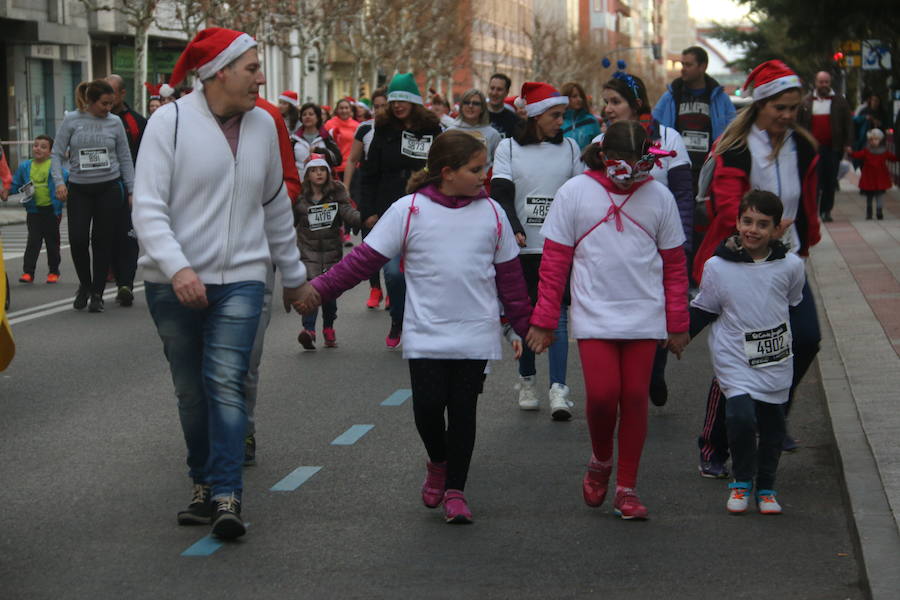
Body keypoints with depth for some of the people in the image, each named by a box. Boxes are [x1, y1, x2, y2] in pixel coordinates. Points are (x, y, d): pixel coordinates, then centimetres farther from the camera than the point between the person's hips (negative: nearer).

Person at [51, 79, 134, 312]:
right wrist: (59, 181, -12)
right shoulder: (72, 120, 0)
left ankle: (97, 293, 12)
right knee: (78, 239, -8)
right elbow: (57, 154, 2)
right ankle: (85, 284, 18)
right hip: (79, 189, 0)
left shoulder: (115, 122, 3)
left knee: (103, 241, 1)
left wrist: (131, 191, 7)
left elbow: (125, 158, 9)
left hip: (109, 188, 1)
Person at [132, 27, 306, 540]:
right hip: (174, 282, -1)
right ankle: (204, 484, 27)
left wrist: (293, 273, 24)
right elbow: (148, 207, -13)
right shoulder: (171, 121, -7)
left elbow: (277, 205, 19)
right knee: (191, 390, 10)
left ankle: (227, 497, -15)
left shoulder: (263, 124, 7)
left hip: (241, 277, 1)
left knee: (227, 382, -13)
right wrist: (177, 267, -27)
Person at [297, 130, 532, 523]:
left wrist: (525, 324, 15)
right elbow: (365, 258, -2)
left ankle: (455, 490, 17)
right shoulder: (408, 211, -3)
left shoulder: (491, 213, 5)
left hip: (476, 335, 2)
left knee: (463, 411, 4)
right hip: (426, 335, -2)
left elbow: (508, 273, 13)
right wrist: (320, 288, -7)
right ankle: (437, 464, 23)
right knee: (428, 406, -8)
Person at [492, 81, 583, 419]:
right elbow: (501, 195, -5)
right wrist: (514, 230, -20)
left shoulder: (569, 147, 8)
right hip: (522, 247, 0)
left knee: (557, 316, -8)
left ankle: (558, 389, -13)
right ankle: (527, 381, 24)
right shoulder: (508, 148, 2)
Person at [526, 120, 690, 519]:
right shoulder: (575, 193, -2)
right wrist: (543, 320, -1)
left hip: (645, 317, 2)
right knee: (602, 394, -12)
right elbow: (554, 261, 1)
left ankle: (627, 487, 14)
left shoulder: (659, 196, 3)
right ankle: (599, 462, 18)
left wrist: (677, 324, 8)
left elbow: (674, 265, 9)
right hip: (594, 316, -2)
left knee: (635, 397, 2)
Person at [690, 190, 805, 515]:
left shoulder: (791, 266, -4)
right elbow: (702, 311, 4)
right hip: (735, 360, -2)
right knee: (741, 417, -19)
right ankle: (742, 482, 5)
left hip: (776, 360, 2)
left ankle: (766, 488, 30)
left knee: (772, 425, 9)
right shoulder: (717, 267, -9)